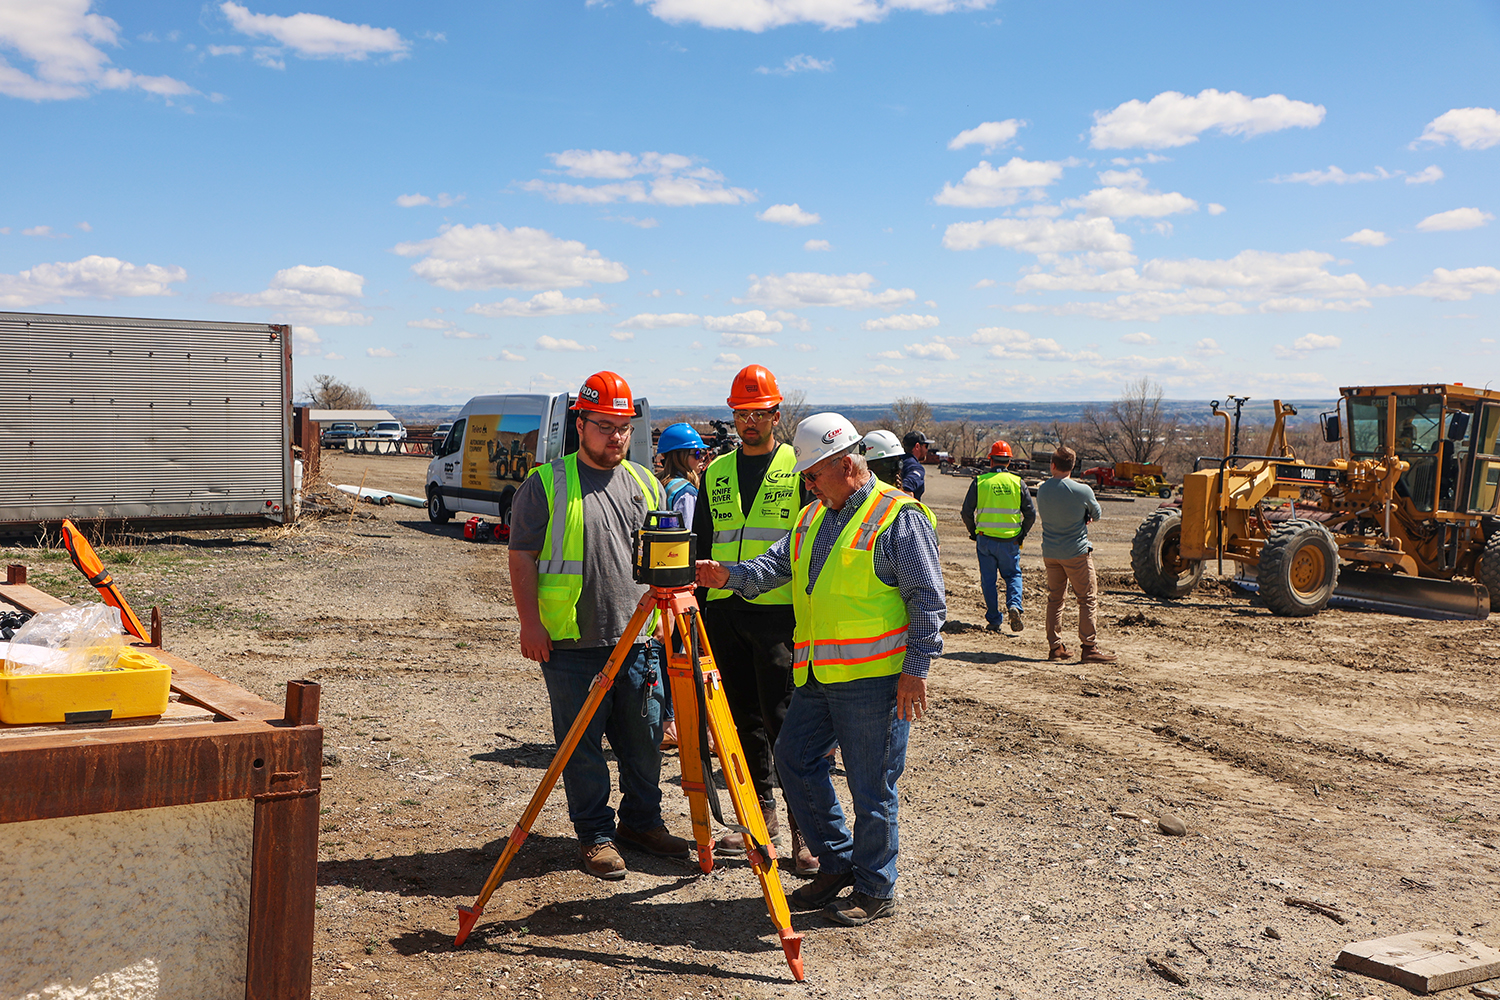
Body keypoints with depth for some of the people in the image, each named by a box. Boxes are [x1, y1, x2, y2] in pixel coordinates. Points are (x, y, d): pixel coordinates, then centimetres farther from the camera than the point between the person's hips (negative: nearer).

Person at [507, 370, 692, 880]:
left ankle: (641, 820, 27)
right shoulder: (546, 484, -1)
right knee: (582, 742, 2)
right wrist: (530, 622, -10)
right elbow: (522, 556, -3)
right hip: (570, 643, -4)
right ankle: (595, 835, 14)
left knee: (644, 737, 10)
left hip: (638, 639, 4)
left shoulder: (645, 484, 12)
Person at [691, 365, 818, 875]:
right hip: (725, 612, 5)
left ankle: (805, 828, -2)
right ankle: (762, 812, 22)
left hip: (781, 613, -5)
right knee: (744, 717, 10)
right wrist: (696, 606, 12)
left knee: (783, 719, -8)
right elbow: (702, 545, 18)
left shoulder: (800, 469, 1)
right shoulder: (715, 473, 14)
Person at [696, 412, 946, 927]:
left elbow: (927, 600, -10)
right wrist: (730, 575, -6)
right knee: (794, 759, 11)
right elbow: (775, 565, 13)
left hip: (874, 676, -8)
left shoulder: (900, 517, -9)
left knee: (871, 784, 0)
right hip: (816, 674, 8)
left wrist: (916, 667, -14)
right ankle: (837, 863, 27)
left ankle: (875, 889, 16)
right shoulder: (812, 517, 15)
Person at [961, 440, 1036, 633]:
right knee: (1013, 575, 16)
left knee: (988, 579, 10)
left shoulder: (980, 481, -3)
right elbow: (1030, 514, 0)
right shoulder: (1018, 483, 0)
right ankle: (1014, 605, -9)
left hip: (985, 539, -1)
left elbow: (966, 512, -2)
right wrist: (1022, 535, 14)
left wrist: (973, 532, 13)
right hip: (1010, 541, 1)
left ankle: (993, 620, 9)